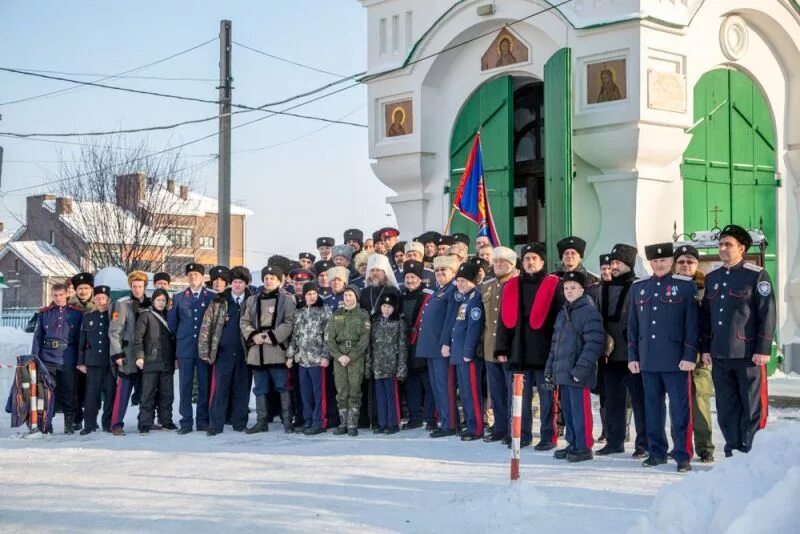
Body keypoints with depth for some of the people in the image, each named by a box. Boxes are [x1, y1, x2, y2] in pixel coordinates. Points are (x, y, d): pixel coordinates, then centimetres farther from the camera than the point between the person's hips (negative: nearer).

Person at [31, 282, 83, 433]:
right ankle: (45, 424, 9)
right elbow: (38, 337, 8)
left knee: (68, 393, 2)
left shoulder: (76, 313, 4)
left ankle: (69, 424, 11)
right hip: (47, 360, 1)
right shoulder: (44, 313, 9)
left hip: (68, 361, -1)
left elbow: (81, 337, 5)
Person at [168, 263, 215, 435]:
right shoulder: (179, 298, 9)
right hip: (185, 348, 1)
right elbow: (171, 321, 15)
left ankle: (203, 421, 7)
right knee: (185, 385, 0)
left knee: (205, 385, 0)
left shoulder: (212, 297, 4)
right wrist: (179, 337, 13)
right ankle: (186, 421, 4)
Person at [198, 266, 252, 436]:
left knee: (242, 388, 6)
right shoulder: (218, 302, 4)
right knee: (220, 388, -2)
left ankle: (240, 423, 15)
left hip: (244, 352, 1)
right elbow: (206, 326, 3)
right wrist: (204, 350, -3)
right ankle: (215, 424, 2)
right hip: (223, 352, -1)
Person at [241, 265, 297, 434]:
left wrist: (273, 336, -15)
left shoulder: (287, 299, 2)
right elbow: (244, 321, 13)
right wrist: (253, 336, -5)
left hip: (278, 349, -4)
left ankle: (287, 421, 1)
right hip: (257, 350, 4)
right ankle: (261, 421, 15)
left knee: (283, 386, -5)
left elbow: (289, 323, -6)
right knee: (260, 388, 9)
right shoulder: (252, 300, 15)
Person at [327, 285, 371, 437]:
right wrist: (339, 356, -7)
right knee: (341, 392, 2)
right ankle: (343, 423, 8)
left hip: (356, 357, -3)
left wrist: (350, 357, -12)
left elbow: (364, 340, -4)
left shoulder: (363, 315, 4)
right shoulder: (336, 315, 13)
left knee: (354, 392, -5)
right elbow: (330, 339, 8)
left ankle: (353, 425, -1)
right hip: (338, 357, 3)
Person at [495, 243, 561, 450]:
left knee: (547, 398, 1)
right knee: (518, 397, 7)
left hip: (544, 352, -4)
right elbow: (504, 320, 11)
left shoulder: (553, 285, 2)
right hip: (518, 351, 4)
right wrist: (502, 348, 5)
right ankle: (522, 435, 17)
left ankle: (548, 437, 8)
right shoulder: (511, 287, 12)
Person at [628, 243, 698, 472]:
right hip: (648, 361, 4)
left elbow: (692, 323, -4)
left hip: (675, 360, -4)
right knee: (652, 409, 9)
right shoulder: (638, 287, 12)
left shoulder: (686, 285, -1)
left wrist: (689, 356, -9)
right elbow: (633, 324, 14)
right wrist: (632, 356, 9)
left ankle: (682, 455, 3)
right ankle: (656, 452, 19)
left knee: (679, 409, -2)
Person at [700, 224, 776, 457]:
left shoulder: (757, 276, -4)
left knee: (752, 407, 1)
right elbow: (705, 316, 16)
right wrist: (705, 348, 11)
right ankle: (732, 451, 16)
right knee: (726, 408, 8)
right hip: (720, 356, 5)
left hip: (748, 356, -5)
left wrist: (763, 350, -12)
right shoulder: (711, 278, 13)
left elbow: (767, 314, -7)